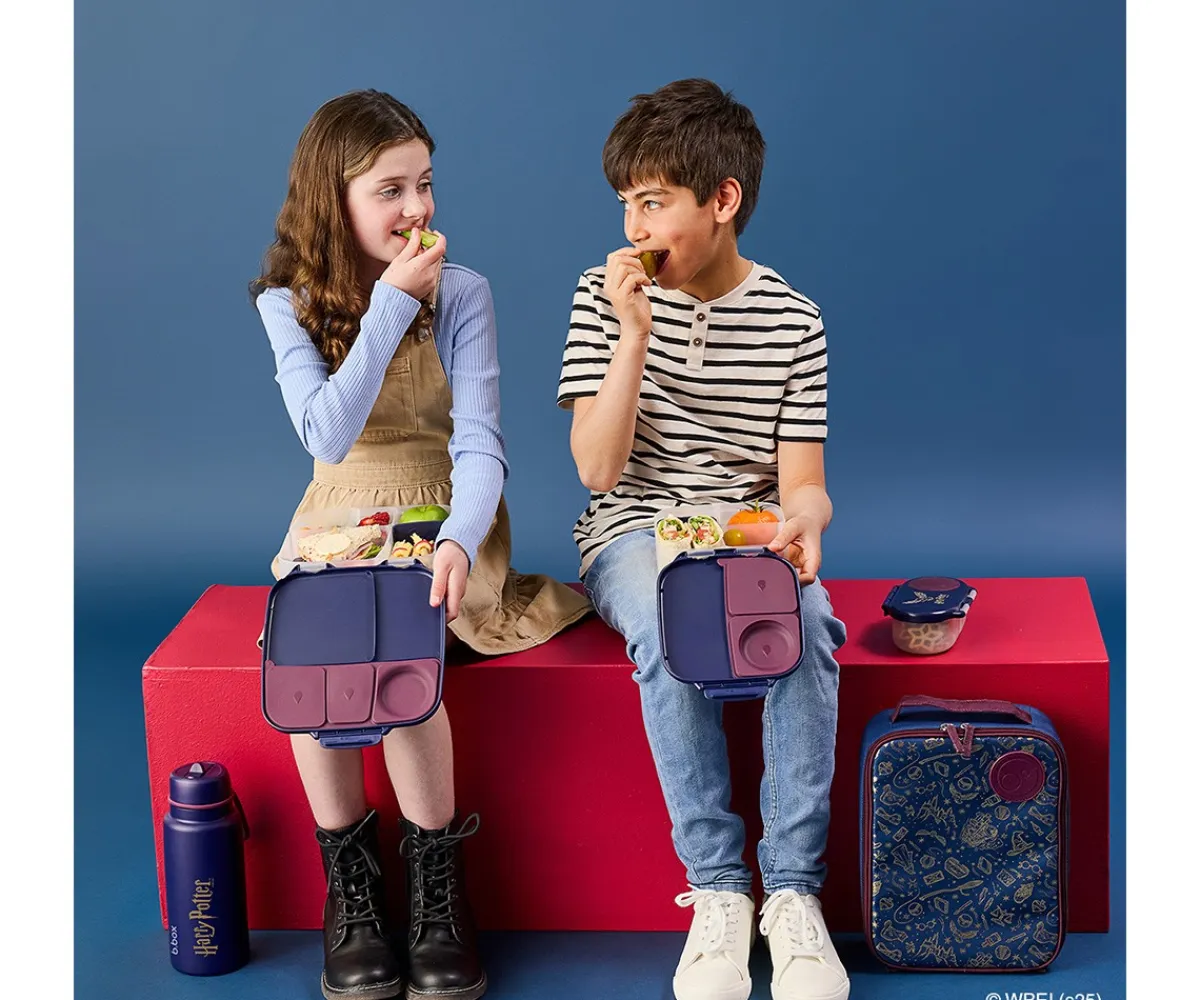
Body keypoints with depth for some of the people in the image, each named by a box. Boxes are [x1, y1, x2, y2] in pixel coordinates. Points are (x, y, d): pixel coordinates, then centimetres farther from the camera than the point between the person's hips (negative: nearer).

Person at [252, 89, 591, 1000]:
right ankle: (349, 880, -12)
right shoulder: (288, 303, 0)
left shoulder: (460, 292, -5)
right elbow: (330, 435, -14)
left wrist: (460, 542, -34)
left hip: (440, 523, -1)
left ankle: (436, 876, -14)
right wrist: (389, 306, -18)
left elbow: (479, 444, -14)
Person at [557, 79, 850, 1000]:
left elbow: (801, 479, -1)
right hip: (636, 532, -1)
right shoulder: (605, 296, 0)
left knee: (807, 627, -34)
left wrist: (805, 520, -26)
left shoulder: (793, 320, 2)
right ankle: (718, 888, -24)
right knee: (672, 632, -36)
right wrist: (635, 334, -17)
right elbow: (598, 468, -8)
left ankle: (793, 889, -24)